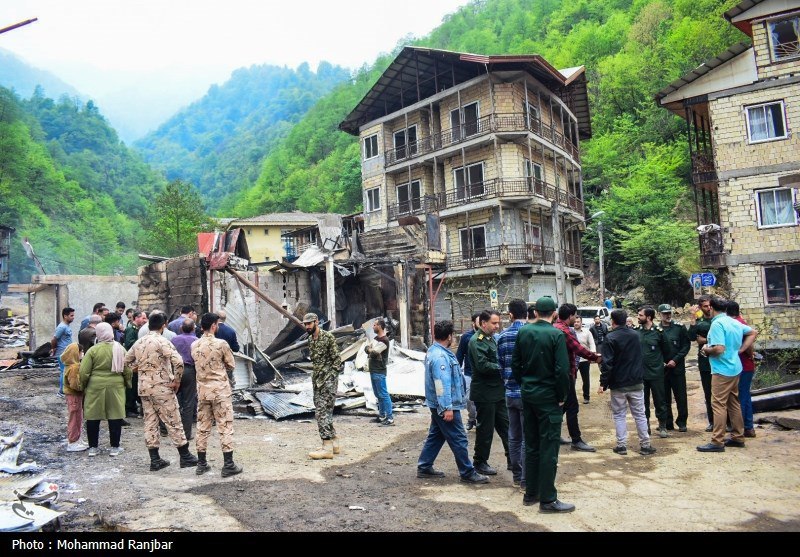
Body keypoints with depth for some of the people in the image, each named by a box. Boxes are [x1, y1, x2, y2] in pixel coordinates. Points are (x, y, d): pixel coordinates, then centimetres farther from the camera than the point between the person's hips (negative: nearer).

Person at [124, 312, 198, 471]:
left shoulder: (139, 342, 7)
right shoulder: (163, 342, -15)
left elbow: (126, 360, 20)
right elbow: (178, 362, -26)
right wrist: (177, 380, -13)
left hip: (144, 387, 7)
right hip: (162, 388, -6)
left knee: (150, 422, 12)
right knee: (173, 422, 2)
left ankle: (155, 460, 16)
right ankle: (185, 457, 9)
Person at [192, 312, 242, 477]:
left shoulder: (194, 346, 1)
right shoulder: (221, 344, -14)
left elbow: (199, 365, 11)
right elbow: (231, 365, -4)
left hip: (203, 390, 5)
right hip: (220, 390, -5)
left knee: (202, 427, 14)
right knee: (225, 427, 1)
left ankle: (201, 464, 22)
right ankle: (228, 465, 4)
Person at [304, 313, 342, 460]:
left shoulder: (328, 337, -11)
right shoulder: (310, 339, 13)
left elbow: (337, 359, -10)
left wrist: (330, 375, -13)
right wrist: (315, 375, 15)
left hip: (328, 379, -9)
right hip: (317, 380, 9)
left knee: (323, 411, -13)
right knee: (323, 411, 12)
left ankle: (327, 447, -11)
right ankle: (334, 442, 21)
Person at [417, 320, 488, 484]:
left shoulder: (433, 351, 11)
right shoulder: (440, 356, -23)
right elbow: (442, 384, -28)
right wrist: (447, 408, -28)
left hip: (438, 406, 11)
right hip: (445, 406, -11)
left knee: (435, 435, 17)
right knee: (459, 439, -2)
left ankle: (424, 467, 24)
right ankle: (467, 473, 7)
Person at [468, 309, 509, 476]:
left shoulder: (492, 338, 12)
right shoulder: (476, 341, -16)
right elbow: (483, 366, -24)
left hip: (498, 391, 8)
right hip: (485, 393, -8)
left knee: (505, 425, 14)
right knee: (485, 429, 4)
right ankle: (480, 462, 19)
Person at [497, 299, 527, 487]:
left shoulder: (502, 336, 3)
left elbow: (500, 364, 8)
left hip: (510, 393, 5)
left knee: (514, 436, 14)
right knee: (528, 438, 2)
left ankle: (516, 475, 24)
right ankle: (526, 478, 7)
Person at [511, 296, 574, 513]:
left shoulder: (523, 332, 1)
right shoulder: (556, 335, -14)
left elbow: (515, 363, 5)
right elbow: (562, 369, -18)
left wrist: (523, 385, 14)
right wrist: (562, 396, -6)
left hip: (527, 395, 6)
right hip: (548, 397, -5)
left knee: (531, 445, 15)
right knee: (549, 448, 2)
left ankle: (531, 493, 24)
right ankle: (548, 499, 7)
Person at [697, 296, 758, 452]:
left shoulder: (717, 324, -18)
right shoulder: (734, 322, 9)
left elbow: (719, 349, -26)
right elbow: (753, 333, 22)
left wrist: (706, 350, -7)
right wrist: (740, 350, 15)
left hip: (722, 370, -9)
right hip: (735, 368, 9)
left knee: (718, 404, -5)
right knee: (734, 403, 16)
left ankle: (717, 442, -3)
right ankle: (738, 437, 24)